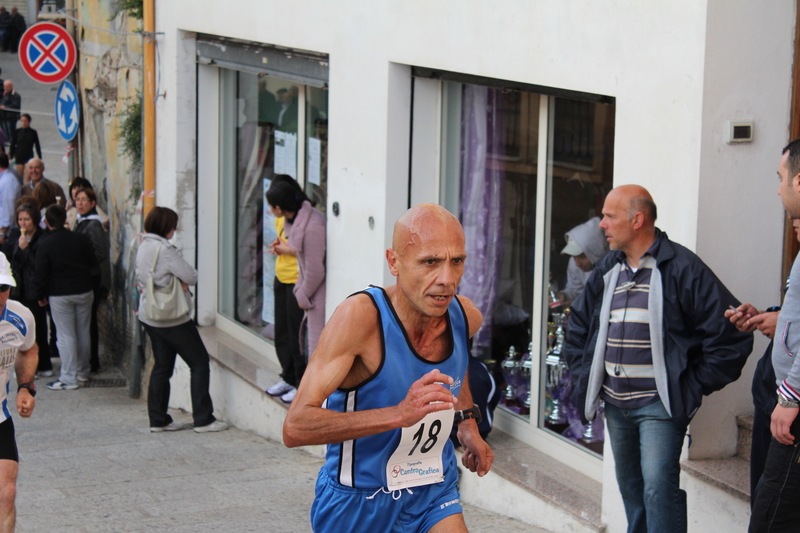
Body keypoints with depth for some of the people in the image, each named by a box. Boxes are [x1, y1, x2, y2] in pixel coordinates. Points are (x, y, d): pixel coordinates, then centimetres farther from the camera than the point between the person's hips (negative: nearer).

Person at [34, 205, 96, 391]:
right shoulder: (81, 239, -2)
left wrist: (41, 295, 3)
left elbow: (41, 274, -8)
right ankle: (83, 373, 23)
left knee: (66, 336, 0)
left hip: (59, 295, -3)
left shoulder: (44, 244, -11)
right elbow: (93, 263, 6)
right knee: (83, 333, 13)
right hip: (84, 291, 3)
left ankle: (69, 378, 1)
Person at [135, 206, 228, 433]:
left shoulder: (143, 246, 8)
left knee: (162, 366, 14)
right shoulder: (164, 249, -20)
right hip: (172, 318, -9)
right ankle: (203, 419, 0)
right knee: (200, 363, 0)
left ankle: (158, 419, 16)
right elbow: (191, 276, -22)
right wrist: (184, 280, 1)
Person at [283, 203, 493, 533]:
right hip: (357, 503, -4)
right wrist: (399, 414, -41)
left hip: (433, 496, 4)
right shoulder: (359, 317, -25)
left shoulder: (466, 317, -7)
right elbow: (295, 427, -33)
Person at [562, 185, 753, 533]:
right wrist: (584, 376, 14)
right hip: (614, 403, 7)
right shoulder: (606, 271, 10)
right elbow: (578, 327, 26)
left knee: (658, 487, -16)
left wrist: (695, 386, -10)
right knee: (630, 489, 14)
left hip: (660, 404, -7)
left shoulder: (682, 268, -11)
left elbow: (730, 334, -13)